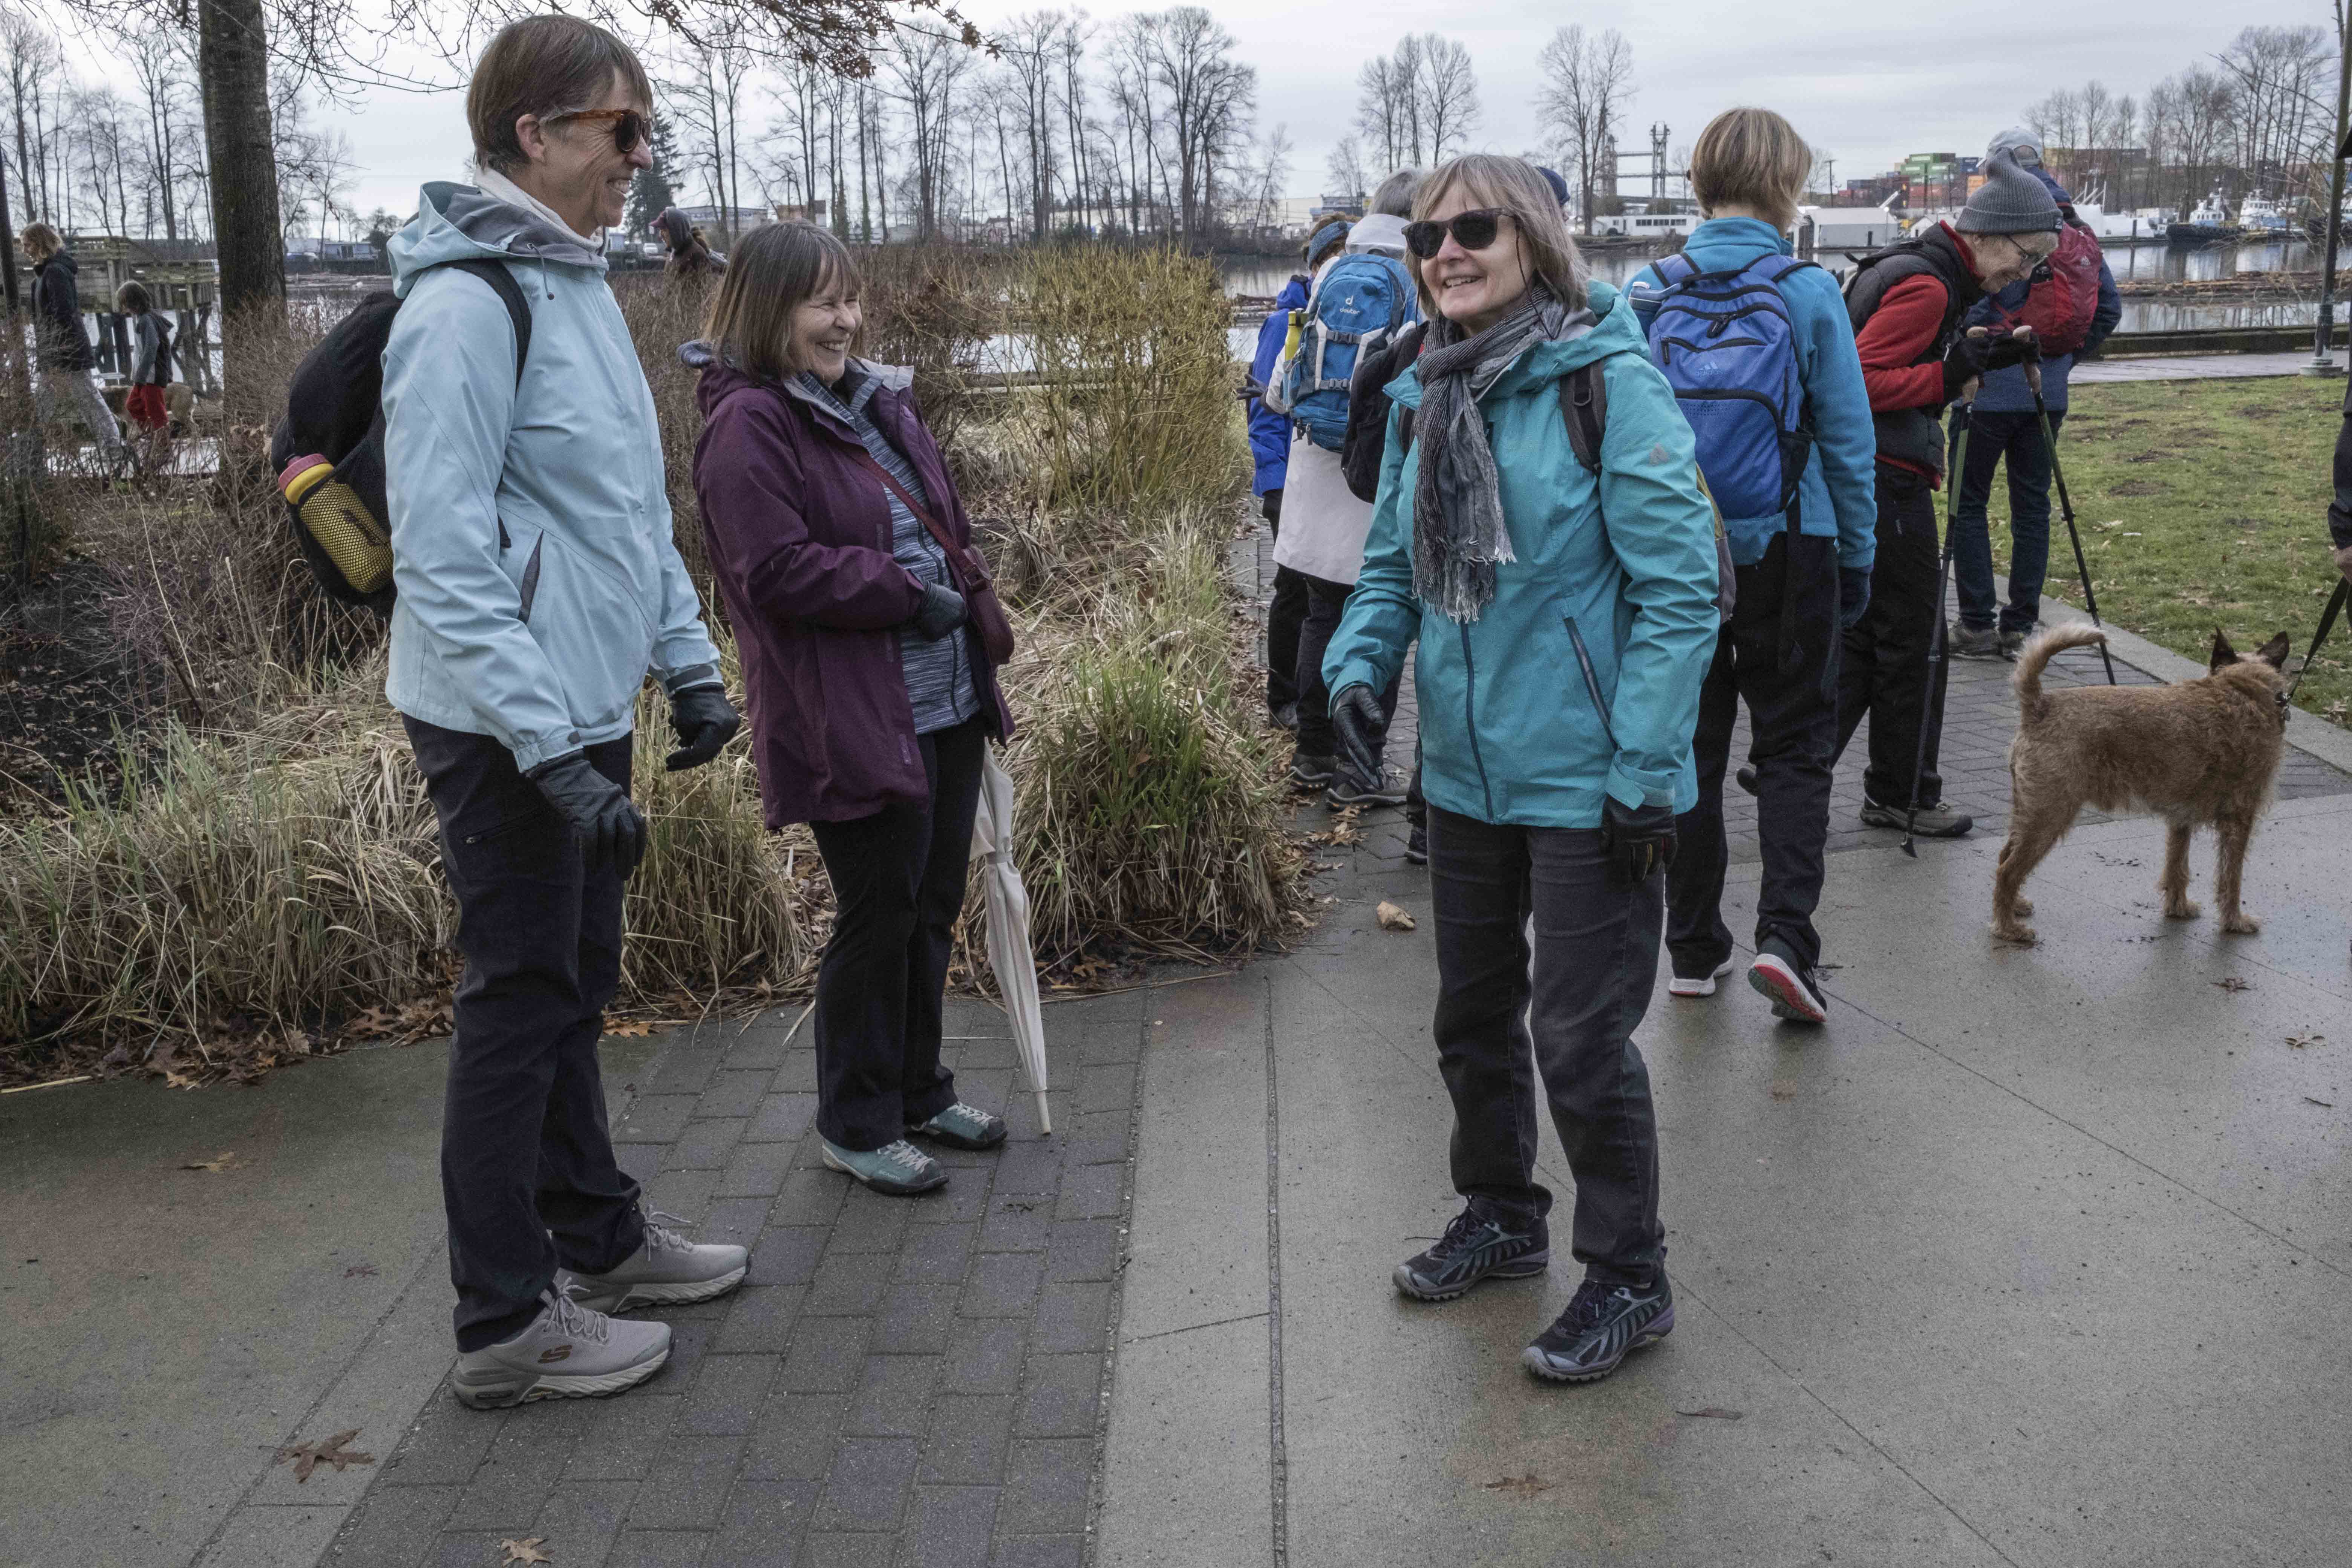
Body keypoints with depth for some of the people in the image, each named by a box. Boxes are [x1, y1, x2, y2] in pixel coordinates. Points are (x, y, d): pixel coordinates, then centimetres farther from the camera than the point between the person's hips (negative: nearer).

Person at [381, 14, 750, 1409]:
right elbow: (445, 560, -23)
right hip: (507, 730, -9)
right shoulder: (467, 304, -18)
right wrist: (556, 755, -26)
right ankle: (508, 1324, 13)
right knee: (521, 1004, 0)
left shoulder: (579, 287, 12)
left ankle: (598, 1232, 35)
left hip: (587, 713, 9)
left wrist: (688, 660, 14)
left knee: (575, 987, 19)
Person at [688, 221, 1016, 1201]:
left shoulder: (877, 401, 15)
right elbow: (778, 569, -21)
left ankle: (919, 1092, 34)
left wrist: (972, 603, 14)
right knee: (877, 918, 1)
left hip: (946, 705, 9)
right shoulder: (748, 424, -12)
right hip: (853, 722, -8)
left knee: (932, 907, 17)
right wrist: (910, 593, -16)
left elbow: (943, 524, 24)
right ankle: (855, 1125, 19)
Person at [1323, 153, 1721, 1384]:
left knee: (1580, 1038, 0)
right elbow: (1392, 565, 16)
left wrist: (1645, 767, -19)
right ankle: (1501, 1215, 42)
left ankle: (1628, 1279, 20)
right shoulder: (1424, 401, 7)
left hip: (1585, 782, -7)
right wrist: (1360, 662, -3)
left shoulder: (1608, 384, -14)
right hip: (1465, 772, 7)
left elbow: (1678, 586, -16)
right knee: (1473, 1016, 20)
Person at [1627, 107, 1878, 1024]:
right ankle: (1784, 935, -6)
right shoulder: (1808, 294, -8)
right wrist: (1856, 557, 6)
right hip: (1786, 549, -2)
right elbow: (1847, 440, -4)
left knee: (1688, 742, 12)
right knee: (1795, 747, 9)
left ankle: (1694, 949, 19)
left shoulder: (1648, 291, -1)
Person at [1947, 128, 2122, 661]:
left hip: (1993, 390, -6)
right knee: (2032, 505, 10)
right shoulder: (2072, 228, 9)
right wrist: (2067, 356, 19)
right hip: (2049, 392, 6)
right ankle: (2019, 627, 13)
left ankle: (1977, 625, 1)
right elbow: (2109, 306, 14)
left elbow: (1975, 307, -19)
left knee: (1970, 501, 3)